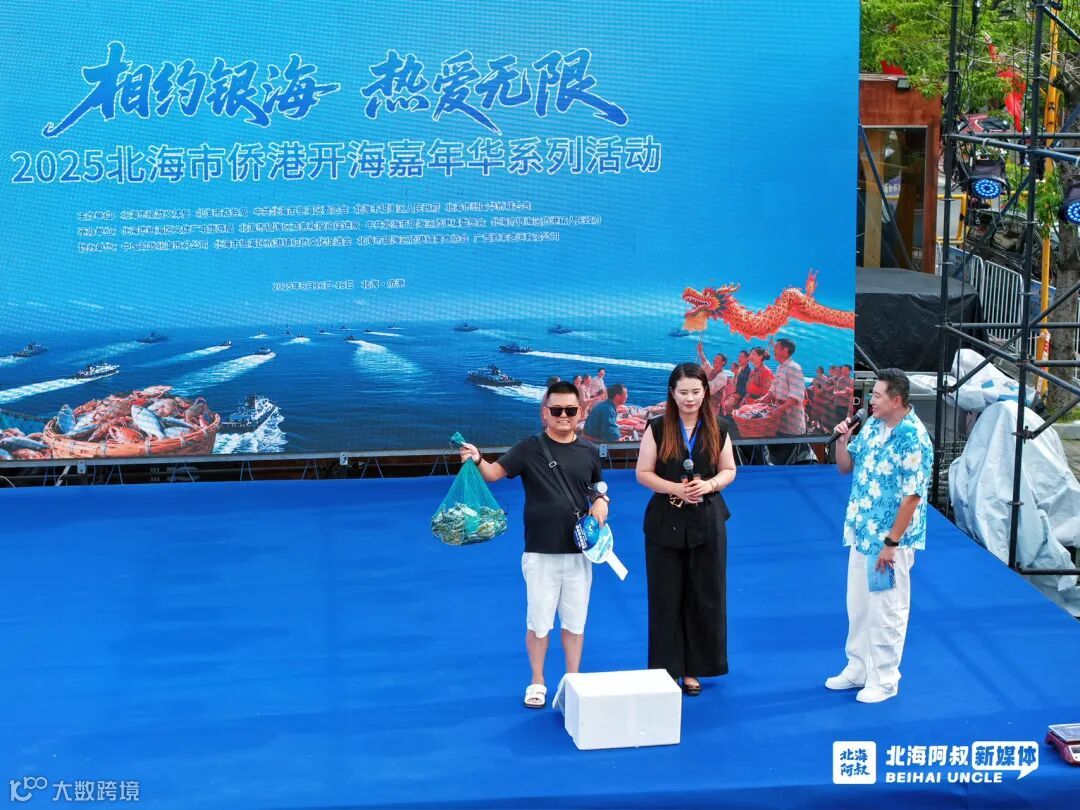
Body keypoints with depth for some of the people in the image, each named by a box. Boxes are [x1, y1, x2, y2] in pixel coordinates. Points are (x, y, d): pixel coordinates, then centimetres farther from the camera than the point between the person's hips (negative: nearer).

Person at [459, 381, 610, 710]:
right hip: (540, 551, -3)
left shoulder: (589, 452, 3)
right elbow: (495, 473, -12)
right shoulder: (529, 448, -7)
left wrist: (601, 502, -4)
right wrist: (477, 460, -32)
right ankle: (537, 682, 22)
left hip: (579, 550, 3)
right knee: (538, 621, 6)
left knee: (575, 620, 12)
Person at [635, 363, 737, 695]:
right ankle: (666, 668, 13)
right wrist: (675, 488, -19)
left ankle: (693, 668, 17)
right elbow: (643, 473, -4)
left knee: (705, 597, 5)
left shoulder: (717, 430, 1)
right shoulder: (657, 428, -5)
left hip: (707, 522, 2)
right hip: (666, 522, -2)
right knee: (666, 598, 3)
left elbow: (729, 470, 7)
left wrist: (710, 484, -14)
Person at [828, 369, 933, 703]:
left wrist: (891, 543, -19)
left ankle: (884, 680, 17)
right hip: (861, 534, 8)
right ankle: (857, 669, 31)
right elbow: (845, 467, 14)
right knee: (857, 606, 17)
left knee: (887, 611, 5)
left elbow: (912, 496, -20)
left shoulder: (914, 439, -20)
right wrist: (842, 441, -6)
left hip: (890, 539, -8)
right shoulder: (872, 425, 4)